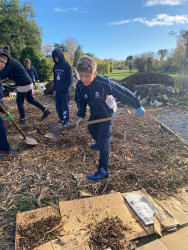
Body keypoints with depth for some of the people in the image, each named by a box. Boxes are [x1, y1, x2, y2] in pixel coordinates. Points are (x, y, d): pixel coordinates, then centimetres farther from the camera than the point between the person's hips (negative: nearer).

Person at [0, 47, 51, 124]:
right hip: (28, 83, 10)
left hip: (24, 85, -10)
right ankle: (46, 110, 21)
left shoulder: (11, 62, -15)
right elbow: (8, 74, 16)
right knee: (31, 100, 19)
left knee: (19, 102, 4)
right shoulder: (11, 61, 16)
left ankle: (22, 120, 15)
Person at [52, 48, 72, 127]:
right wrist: (54, 89, 8)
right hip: (57, 91, 6)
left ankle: (66, 121, 11)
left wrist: (62, 89, -12)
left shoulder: (67, 65, -8)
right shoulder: (55, 66, 11)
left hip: (65, 91, -6)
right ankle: (61, 119, 25)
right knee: (58, 106, 10)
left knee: (65, 106, -2)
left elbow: (69, 80, -9)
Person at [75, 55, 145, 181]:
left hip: (107, 112, -6)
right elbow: (80, 101, 0)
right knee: (91, 129, 28)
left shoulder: (104, 82, -35)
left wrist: (137, 106, -23)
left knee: (103, 139, -14)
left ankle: (104, 170, -4)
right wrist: (81, 115, -11)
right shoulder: (80, 85, -18)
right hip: (95, 113, 7)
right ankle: (98, 143, 62)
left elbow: (123, 93, -29)